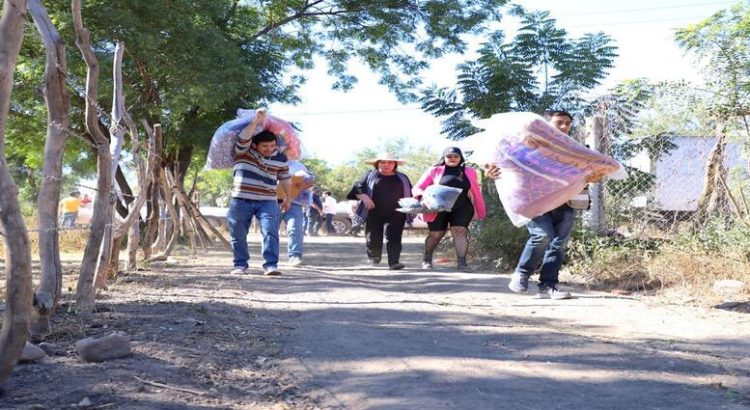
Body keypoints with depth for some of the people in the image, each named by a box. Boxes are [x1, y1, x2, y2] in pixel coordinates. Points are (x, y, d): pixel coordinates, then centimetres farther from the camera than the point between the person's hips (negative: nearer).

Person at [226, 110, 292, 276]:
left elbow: (285, 179, 17)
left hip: (267, 202, 1)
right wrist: (256, 121, -35)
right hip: (241, 201, 0)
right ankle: (240, 264, 23)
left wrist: (288, 198, 25)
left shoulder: (280, 159, 3)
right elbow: (243, 137, -26)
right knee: (238, 235, 8)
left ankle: (271, 265, -15)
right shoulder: (243, 152, -4)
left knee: (270, 232, -15)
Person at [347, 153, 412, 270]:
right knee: (373, 237, 8)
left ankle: (393, 262, -17)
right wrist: (364, 197, -17)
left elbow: (410, 193, 22)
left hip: (395, 213, 0)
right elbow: (358, 187, 1)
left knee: (394, 237, -12)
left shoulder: (402, 178, 16)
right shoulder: (370, 176, 9)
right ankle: (373, 258, 29)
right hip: (374, 213, 0)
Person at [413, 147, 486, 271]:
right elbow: (417, 188, 2)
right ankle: (426, 259, 30)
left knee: (460, 231, -16)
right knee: (436, 234, 6)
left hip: (462, 208, 1)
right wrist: (423, 194, -21)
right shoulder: (434, 171, 4)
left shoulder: (469, 172, 10)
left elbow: (476, 192, 12)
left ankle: (461, 262, -12)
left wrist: (481, 212, 8)